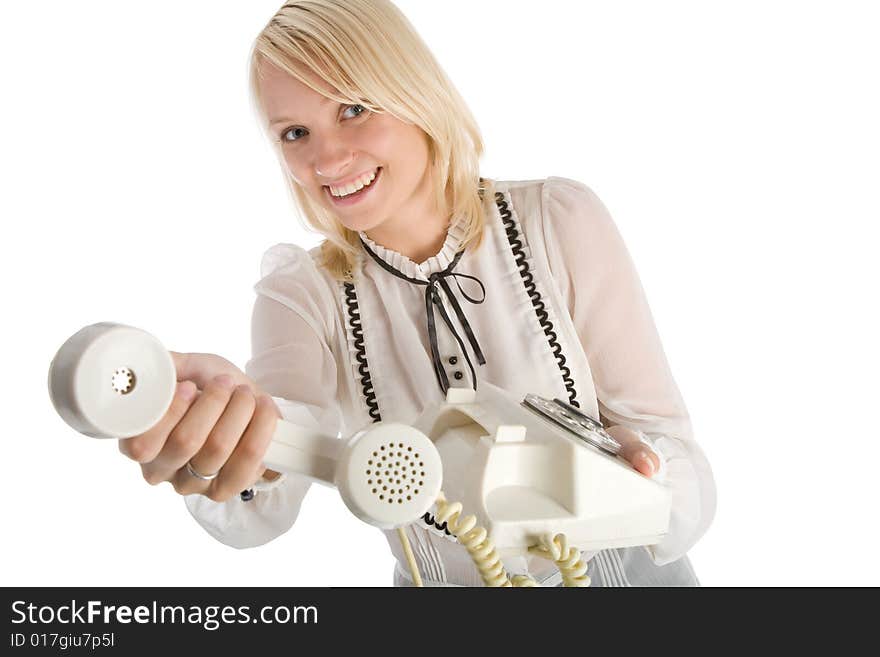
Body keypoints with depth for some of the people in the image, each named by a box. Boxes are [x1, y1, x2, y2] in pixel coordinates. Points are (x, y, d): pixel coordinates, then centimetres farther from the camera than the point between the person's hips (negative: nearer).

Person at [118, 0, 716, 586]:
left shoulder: (558, 221, -10)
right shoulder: (302, 295, -8)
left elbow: (658, 427, -8)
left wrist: (652, 484, -29)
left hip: (623, 567, 0)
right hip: (440, 578, 0)